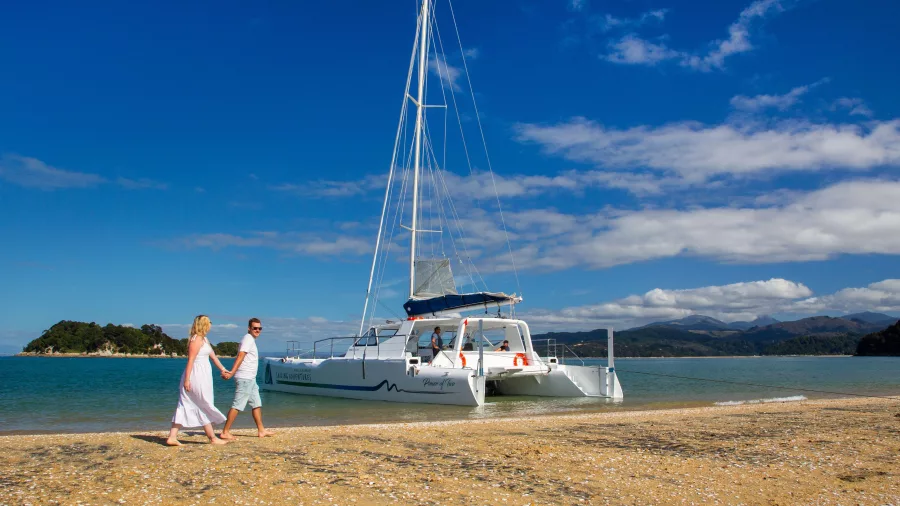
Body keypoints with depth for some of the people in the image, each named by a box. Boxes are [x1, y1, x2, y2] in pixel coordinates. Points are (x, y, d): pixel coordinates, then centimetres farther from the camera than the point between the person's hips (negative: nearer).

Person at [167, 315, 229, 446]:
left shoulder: (204, 339, 17)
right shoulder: (196, 339, -13)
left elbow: (213, 355, 24)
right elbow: (190, 360, -18)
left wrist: (223, 369, 28)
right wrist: (187, 379, -21)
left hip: (202, 375, 9)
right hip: (197, 376, -9)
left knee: (185, 407, 8)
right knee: (205, 407, 0)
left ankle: (172, 437, 7)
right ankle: (213, 438, 10)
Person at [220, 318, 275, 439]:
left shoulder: (251, 339, 18)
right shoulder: (248, 339, -12)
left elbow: (240, 357, 13)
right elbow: (240, 357, -22)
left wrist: (231, 372, 2)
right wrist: (231, 373, -30)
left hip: (250, 379, 10)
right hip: (244, 378, -10)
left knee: (257, 404, 13)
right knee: (238, 405, -7)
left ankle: (261, 430, 19)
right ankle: (225, 432, -2)